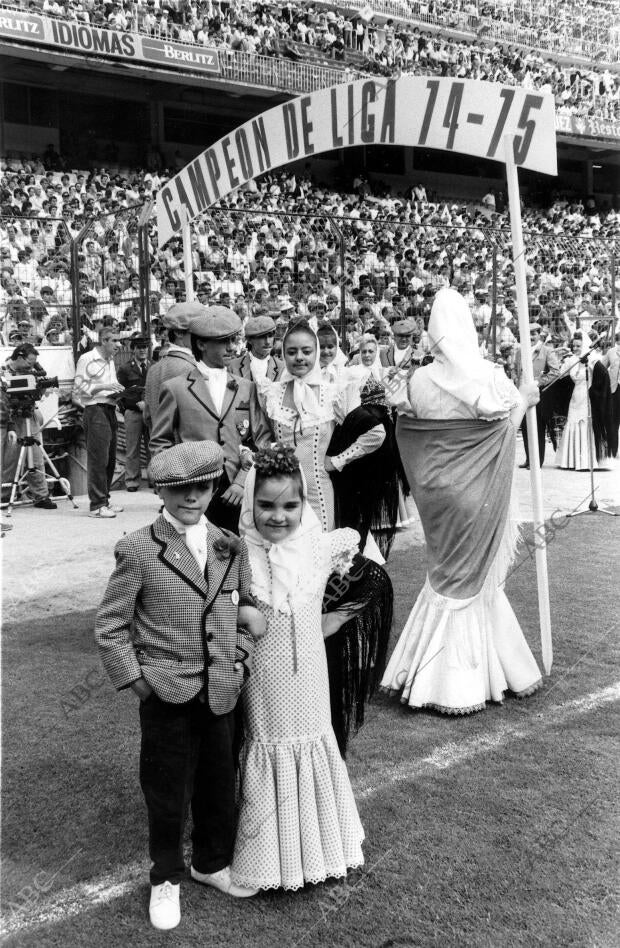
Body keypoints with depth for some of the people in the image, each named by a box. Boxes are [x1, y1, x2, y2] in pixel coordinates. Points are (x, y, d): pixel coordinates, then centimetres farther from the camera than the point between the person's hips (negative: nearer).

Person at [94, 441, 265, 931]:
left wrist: (241, 660, 2)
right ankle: (166, 878, 35)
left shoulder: (232, 547, 2)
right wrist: (137, 683, -9)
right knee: (168, 793, 11)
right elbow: (109, 627, -6)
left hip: (222, 692, 4)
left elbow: (246, 606, 14)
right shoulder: (139, 550, -11)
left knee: (220, 782, 18)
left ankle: (212, 862, 44)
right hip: (167, 694, -4)